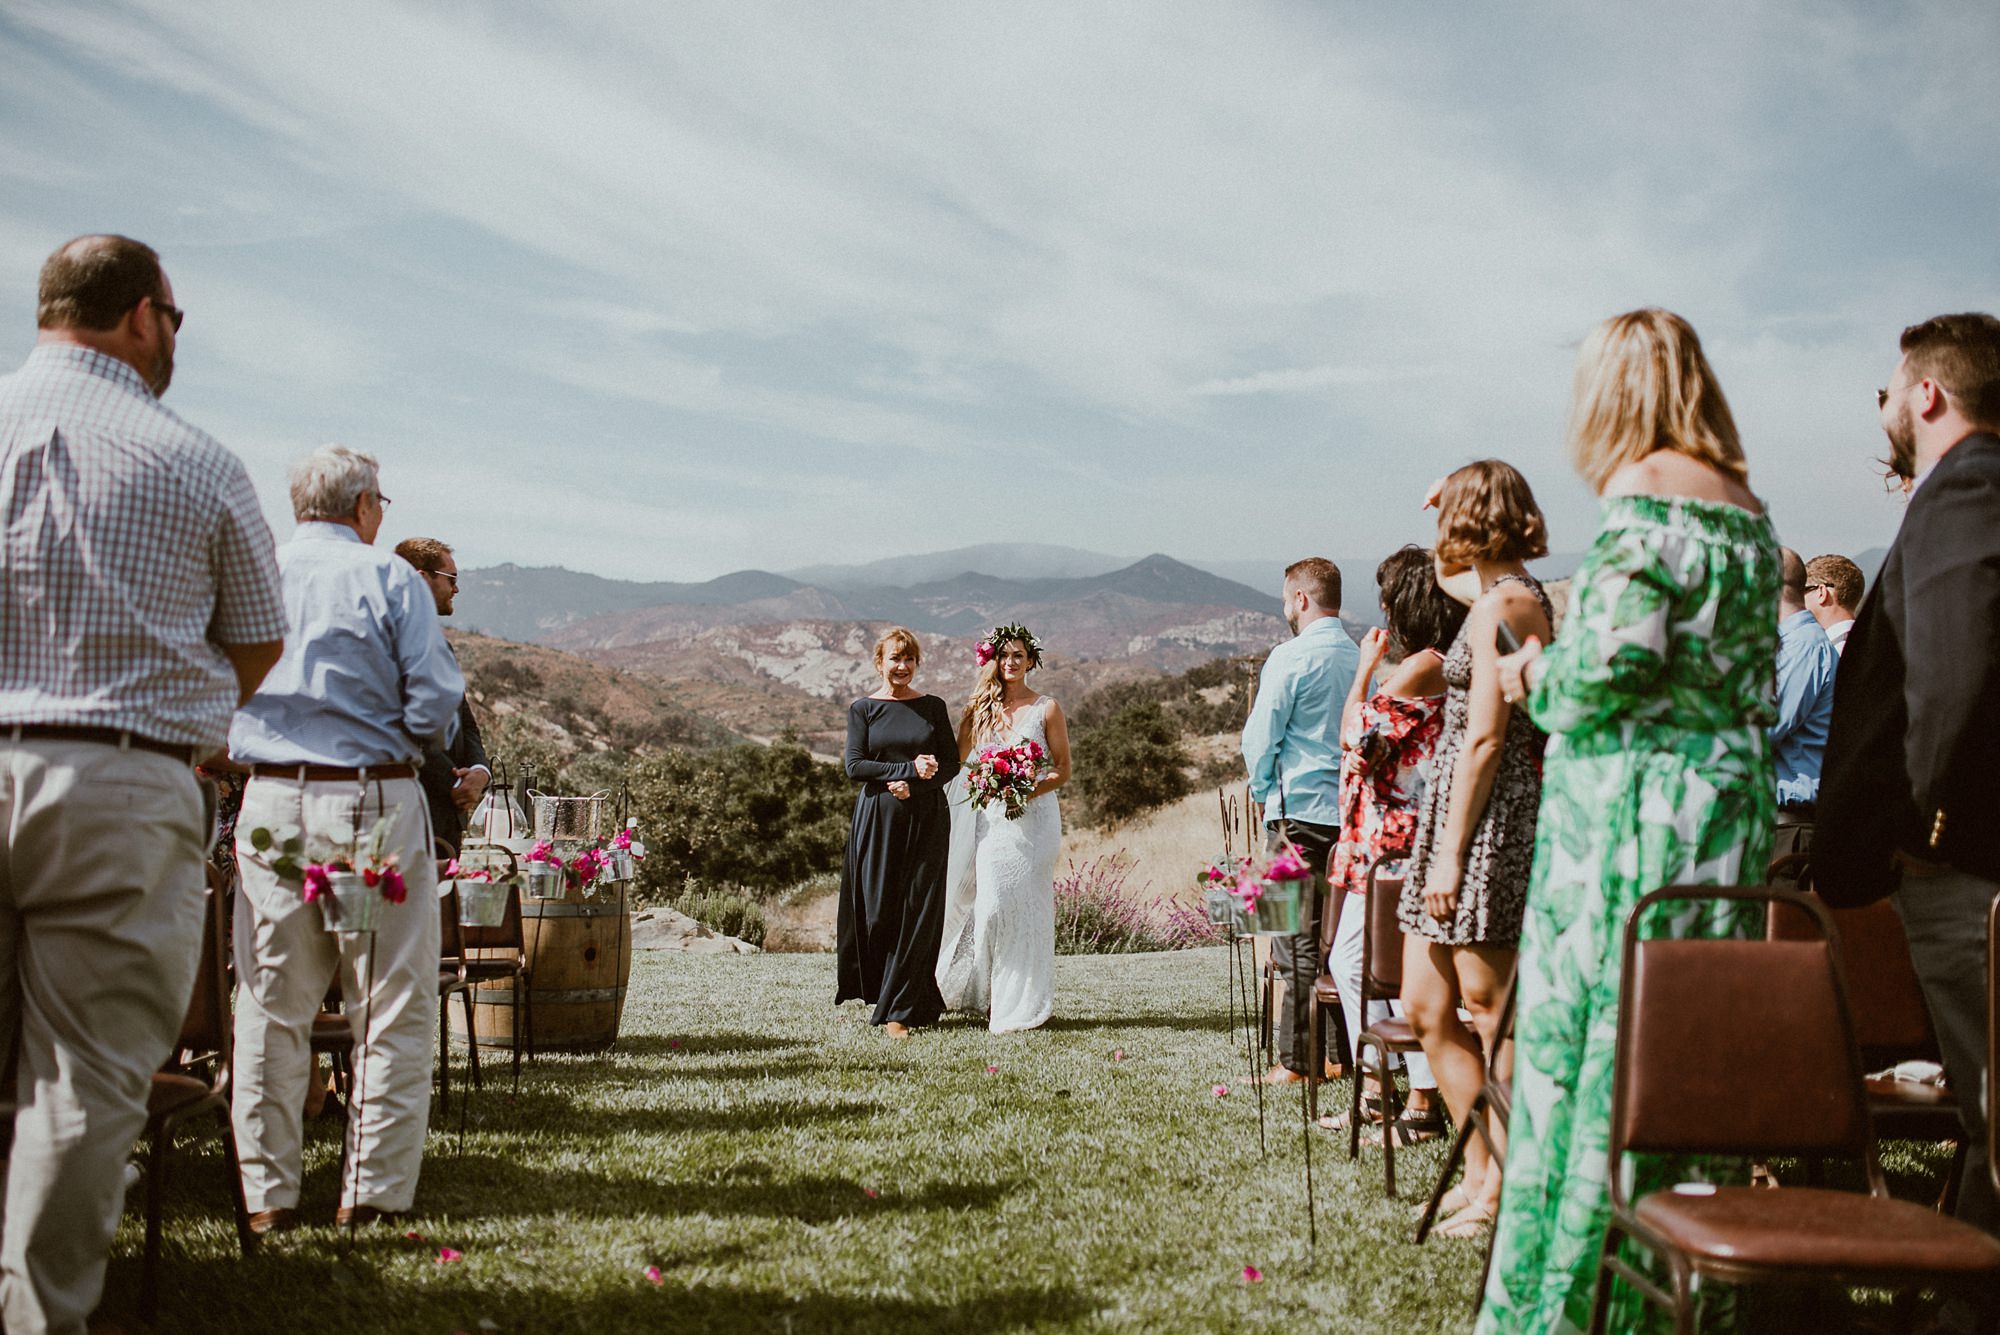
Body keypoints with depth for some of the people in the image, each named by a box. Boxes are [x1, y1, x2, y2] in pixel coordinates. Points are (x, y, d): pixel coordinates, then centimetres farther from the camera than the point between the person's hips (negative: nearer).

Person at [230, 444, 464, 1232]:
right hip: (373, 804, -4)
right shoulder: (388, 579, -3)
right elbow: (435, 703, -8)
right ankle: (372, 1190, 6)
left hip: (270, 803, 4)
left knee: (269, 1008, 9)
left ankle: (267, 1195, 14)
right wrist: (419, 745, 12)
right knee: (392, 1007, 5)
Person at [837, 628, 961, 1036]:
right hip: (877, 819, 0)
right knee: (878, 912, -2)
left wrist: (912, 786, -11)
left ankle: (900, 1011, 3)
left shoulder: (933, 707, 9)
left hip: (927, 820, 1)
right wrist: (909, 768, -14)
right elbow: (854, 765, -5)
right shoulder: (862, 709, 5)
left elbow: (952, 763, 6)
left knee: (917, 913, -4)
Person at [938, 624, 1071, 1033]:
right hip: (990, 819, 2)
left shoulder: (1047, 708, 3)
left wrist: (1029, 790, -16)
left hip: (1034, 817, -2)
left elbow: (1063, 770, 1)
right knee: (991, 903, -3)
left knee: (1025, 904, -5)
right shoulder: (979, 709, 11)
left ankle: (1024, 1003, 2)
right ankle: (993, 996, 9)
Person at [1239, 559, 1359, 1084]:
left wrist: (1263, 790, 8)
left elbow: (1260, 738, -9)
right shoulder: (1363, 658, 8)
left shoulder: (1291, 657, -10)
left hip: (1299, 809, -6)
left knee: (1297, 940, -3)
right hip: (1352, 811, 6)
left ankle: (1295, 1061, -1)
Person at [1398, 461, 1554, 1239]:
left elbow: (1484, 739, -18)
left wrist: (1450, 854, -18)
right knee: (1426, 1008, 11)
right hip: (1458, 809, 10)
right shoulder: (1514, 596, 15)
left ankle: (1503, 1189, 7)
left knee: (1490, 1009, -2)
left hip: (1487, 814, -10)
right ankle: (1481, 1172, 20)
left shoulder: (1502, 604, -13)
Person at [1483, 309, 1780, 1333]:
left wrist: (1540, 680, 0)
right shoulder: (1745, 509, 15)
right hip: (1731, 806, 9)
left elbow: (1616, 655, -22)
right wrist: (1558, 678, 15)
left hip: (1632, 808, -9)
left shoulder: (1645, 497, -11)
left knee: (1594, 1037, -2)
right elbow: (1748, 678, 15)